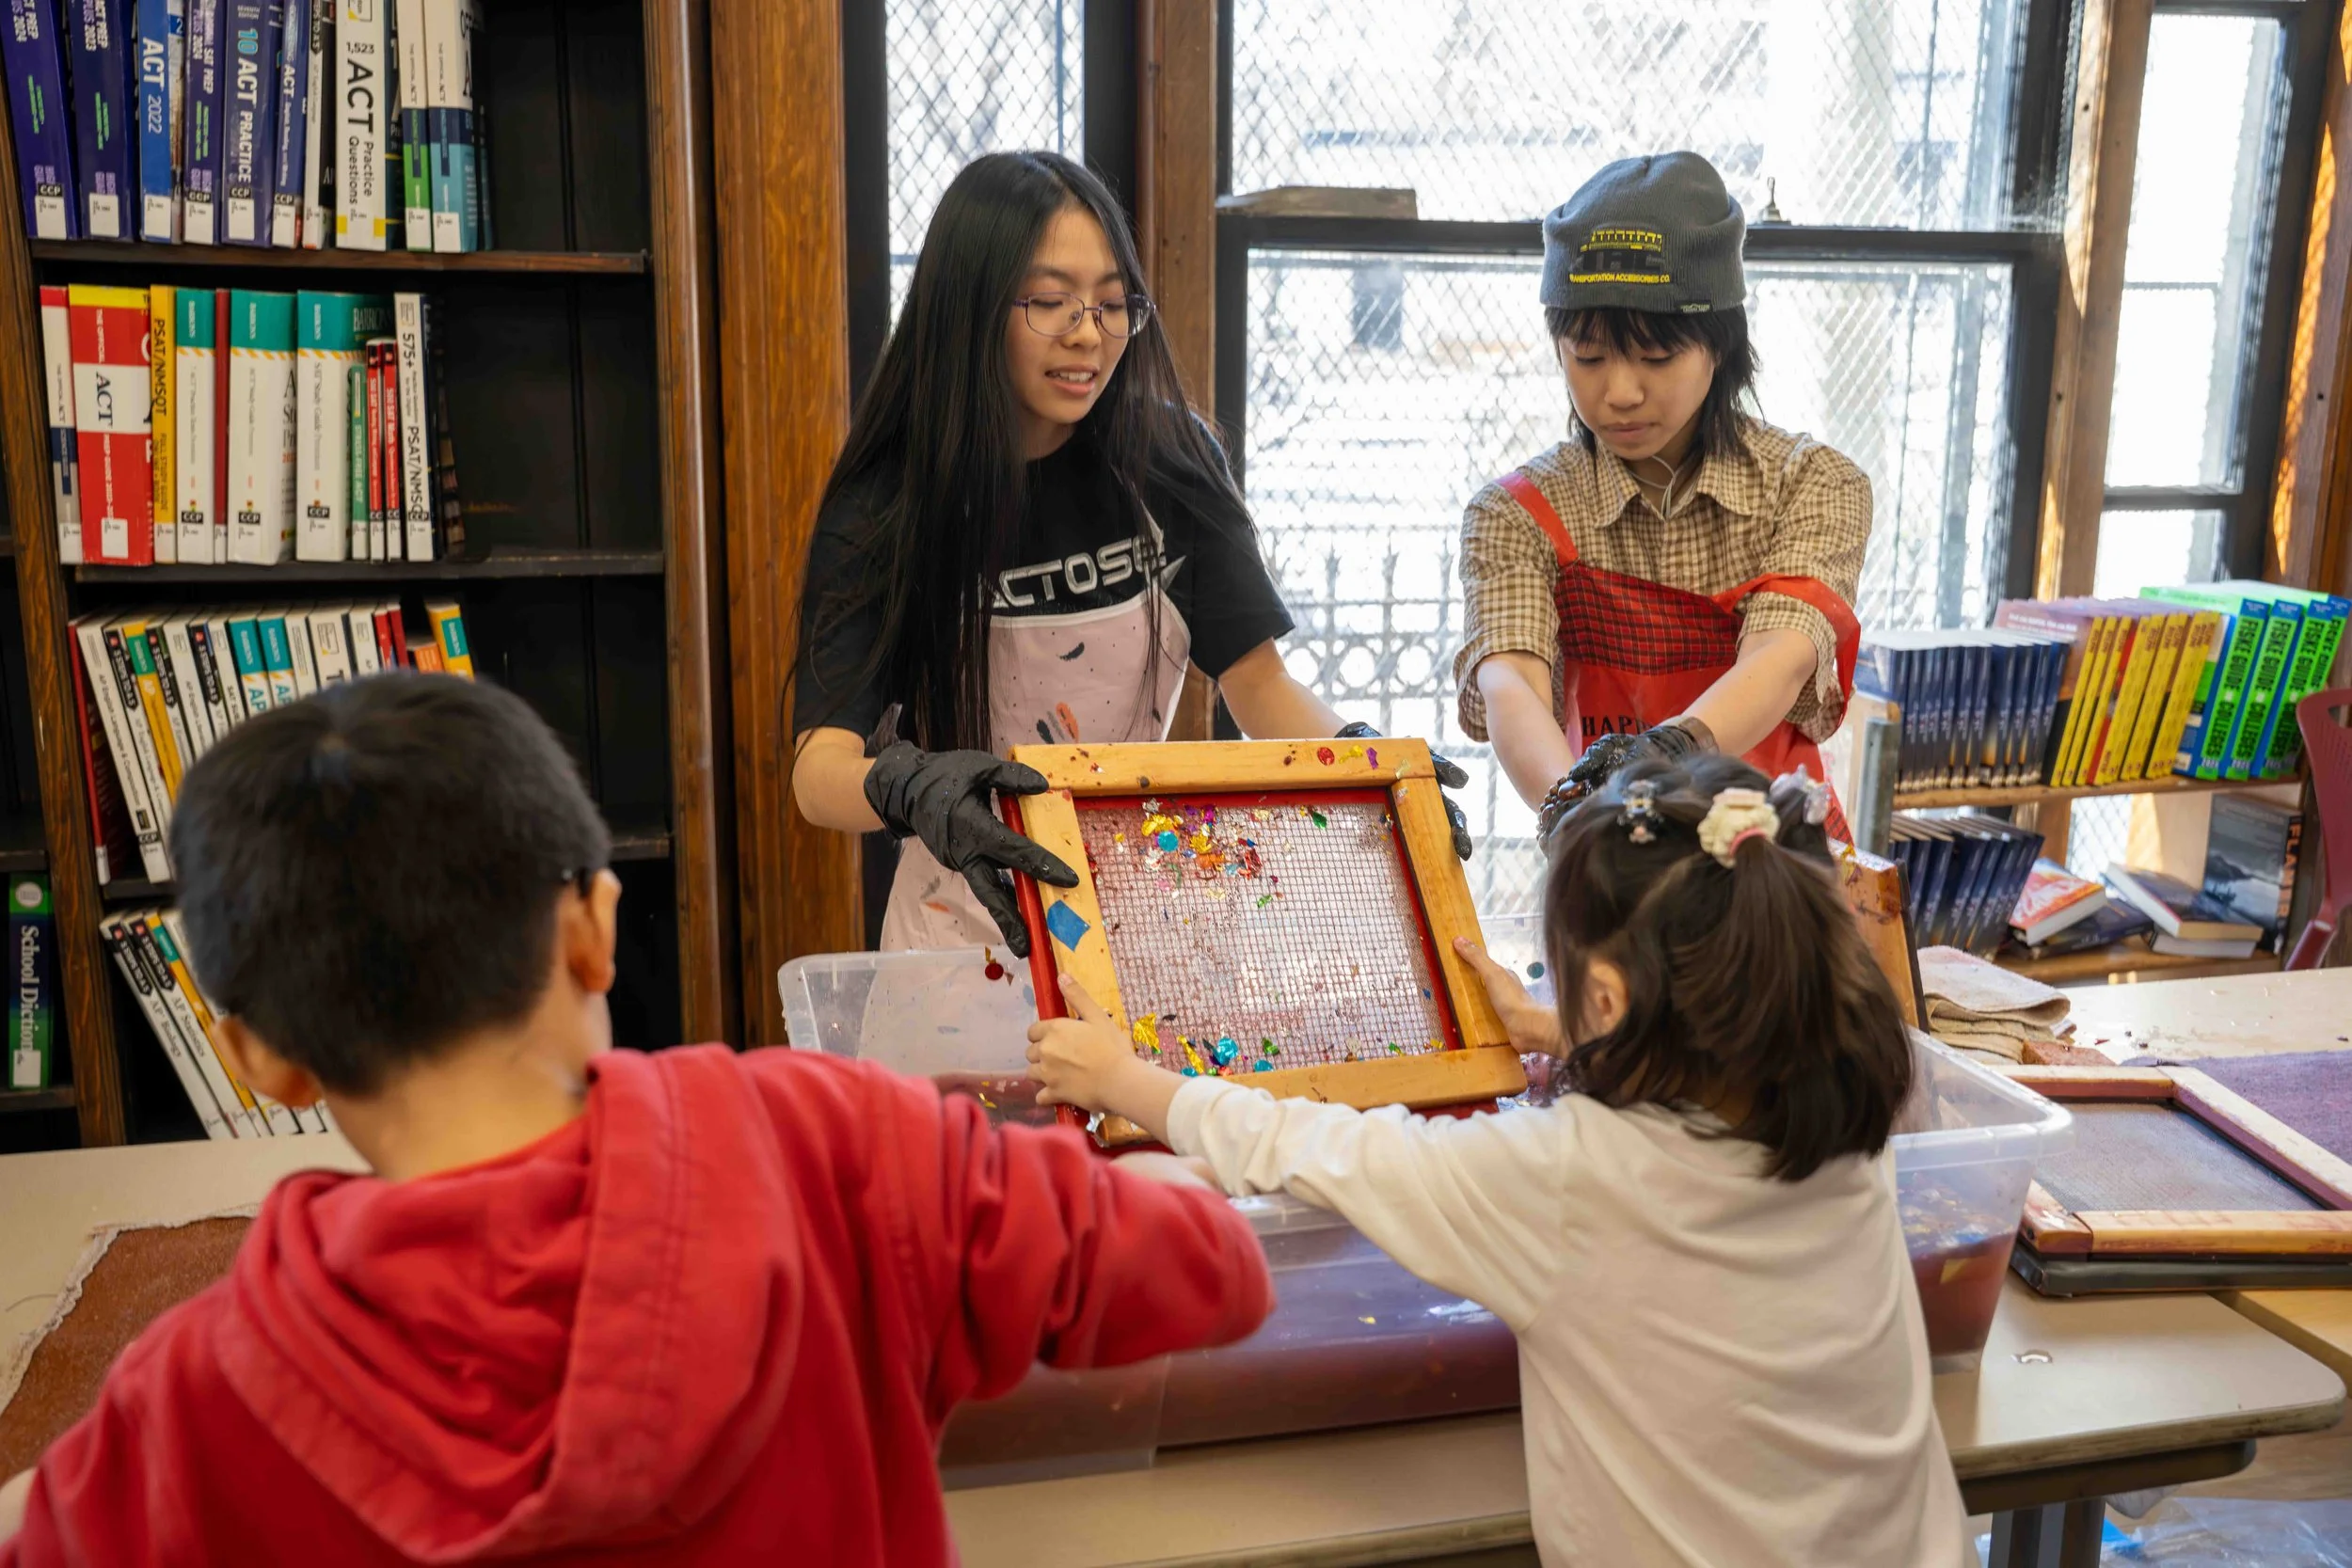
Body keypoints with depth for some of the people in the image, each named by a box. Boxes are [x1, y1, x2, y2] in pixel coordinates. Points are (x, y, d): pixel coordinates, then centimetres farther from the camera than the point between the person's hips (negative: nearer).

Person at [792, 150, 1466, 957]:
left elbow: (1259, 682, -1)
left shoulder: (1170, 460, -3)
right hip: (967, 933, -2)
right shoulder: (884, 505, -11)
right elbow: (820, 768, -20)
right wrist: (906, 786, -43)